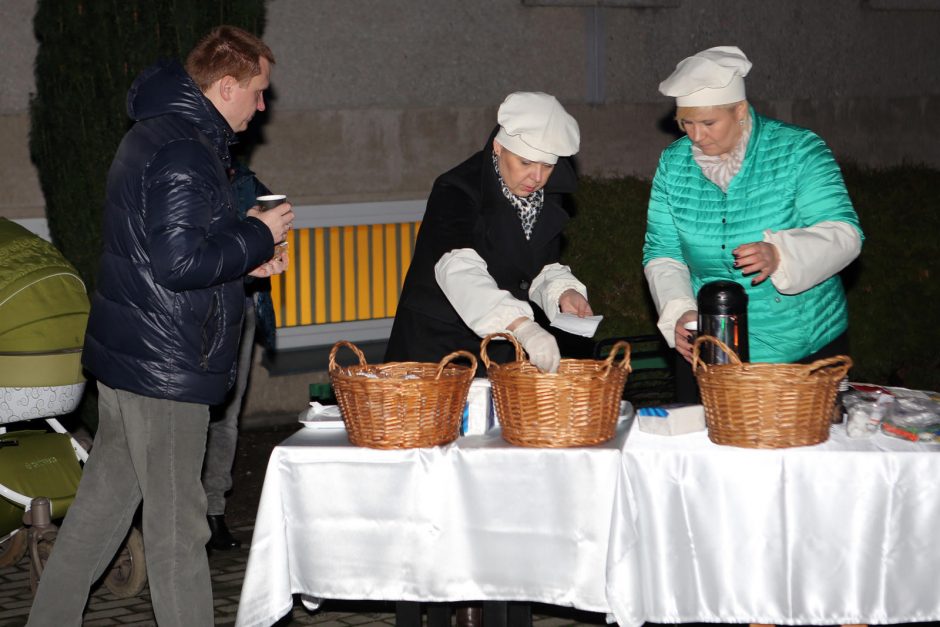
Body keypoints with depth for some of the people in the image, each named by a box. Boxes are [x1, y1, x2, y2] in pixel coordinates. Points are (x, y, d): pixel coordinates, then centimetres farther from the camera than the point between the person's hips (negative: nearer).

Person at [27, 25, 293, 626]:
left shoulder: (156, 134, 16)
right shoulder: (185, 150, -19)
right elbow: (180, 262, -25)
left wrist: (244, 260, 13)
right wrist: (257, 237, -13)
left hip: (126, 354, 10)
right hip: (166, 367, -10)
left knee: (102, 504, 18)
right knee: (178, 527, -2)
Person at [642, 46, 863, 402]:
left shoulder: (800, 151, -10)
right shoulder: (674, 163, 1)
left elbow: (844, 234, -18)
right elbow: (661, 253, 3)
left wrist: (779, 255, -37)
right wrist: (679, 311, -16)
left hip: (805, 349, -2)